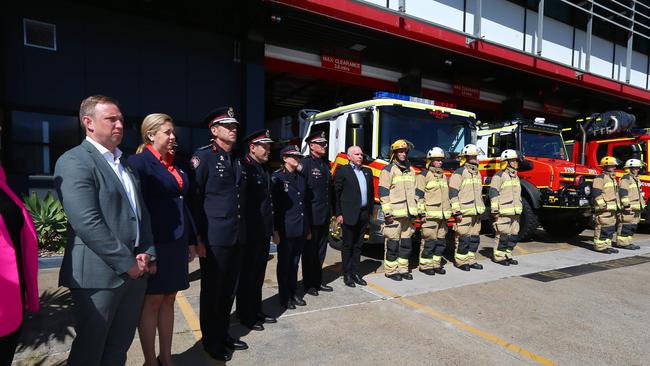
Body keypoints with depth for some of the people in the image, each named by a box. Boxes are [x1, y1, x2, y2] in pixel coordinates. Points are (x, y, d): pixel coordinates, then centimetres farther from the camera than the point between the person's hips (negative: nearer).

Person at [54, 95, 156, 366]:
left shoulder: (125, 163, 14)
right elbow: (87, 223, -20)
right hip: (100, 273, -7)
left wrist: (147, 253, 3)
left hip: (134, 269, 7)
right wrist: (127, 263, -16)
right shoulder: (74, 161, -12)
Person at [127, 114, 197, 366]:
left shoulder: (174, 165, 13)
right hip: (155, 243, -7)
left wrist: (191, 240, 13)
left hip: (177, 242, 7)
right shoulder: (138, 162, -8)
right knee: (152, 301, 5)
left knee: (168, 299, 13)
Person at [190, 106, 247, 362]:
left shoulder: (236, 160, 13)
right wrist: (198, 238, -12)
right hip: (214, 237, -6)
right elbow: (194, 199, -10)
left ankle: (223, 334, 34)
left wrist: (242, 232, 15)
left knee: (229, 289, 17)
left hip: (237, 237, 7)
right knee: (212, 291, 9)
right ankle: (211, 341, 27)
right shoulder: (203, 157, -8)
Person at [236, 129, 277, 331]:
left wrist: (271, 229, 15)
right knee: (247, 276, 7)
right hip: (250, 233, -8)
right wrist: (244, 230, -17)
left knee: (258, 276, 18)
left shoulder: (264, 169, 12)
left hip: (263, 233, 8)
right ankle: (245, 315, 23)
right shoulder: (244, 168, -14)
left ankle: (257, 311, 32)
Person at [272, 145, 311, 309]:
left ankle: (293, 293, 29)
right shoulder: (277, 177, -7)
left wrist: (308, 228, 14)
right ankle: (284, 297, 20)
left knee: (295, 263, 15)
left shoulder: (301, 178, 11)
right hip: (285, 230, -5)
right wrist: (275, 230, -14)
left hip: (300, 230, 6)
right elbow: (273, 205, -10)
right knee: (284, 264, 7)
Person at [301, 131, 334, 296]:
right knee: (310, 251, 6)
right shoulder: (306, 163, -11)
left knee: (321, 251, 16)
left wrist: (331, 211, 12)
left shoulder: (326, 163, 13)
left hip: (325, 216, 7)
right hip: (312, 216, -7)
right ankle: (308, 284, 19)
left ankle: (317, 281, 29)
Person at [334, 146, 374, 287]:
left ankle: (355, 272, 24)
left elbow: (371, 192, 16)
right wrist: (338, 214, -11)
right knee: (347, 246, 5)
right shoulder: (342, 171, -4)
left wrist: (369, 211, 10)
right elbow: (336, 193, -7)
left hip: (363, 215, 6)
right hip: (349, 215, -6)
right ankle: (347, 275, 14)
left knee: (358, 245, 13)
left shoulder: (367, 172, 14)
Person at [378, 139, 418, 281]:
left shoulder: (411, 170, 16)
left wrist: (415, 211, 18)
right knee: (392, 243, -1)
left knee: (406, 242, 11)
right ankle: (390, 270, 10)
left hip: (408, 214, 7)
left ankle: (403, 269, 22)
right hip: (394, 214, -7)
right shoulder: (388, 170, -6)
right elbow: (383, 192, -11)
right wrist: (387, 213, -15)